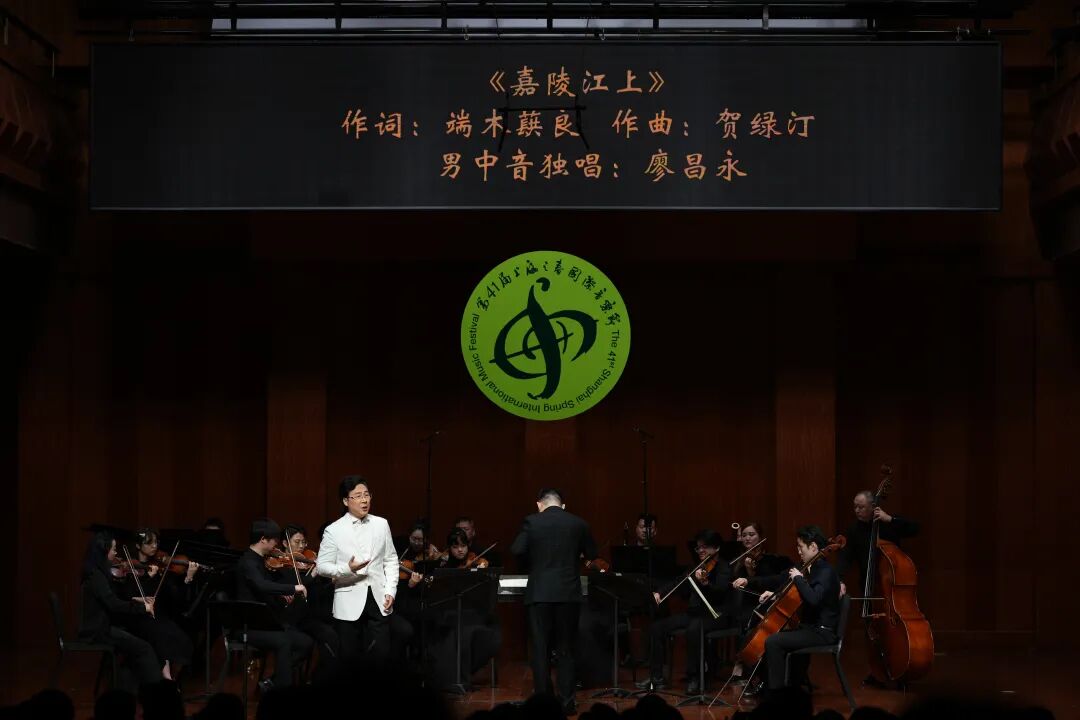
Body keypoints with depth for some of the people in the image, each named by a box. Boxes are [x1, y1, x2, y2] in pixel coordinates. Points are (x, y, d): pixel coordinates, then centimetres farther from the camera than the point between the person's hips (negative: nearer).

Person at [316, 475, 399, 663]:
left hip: (378, 600, 2)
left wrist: (391, 591, 0)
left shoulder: (381, 524, 7)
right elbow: (322, 566, -4)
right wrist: (348, 569, -20)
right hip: (349, 603, -2)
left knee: (382, 654, -2)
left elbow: (390, 560, 11)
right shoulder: (334, 531, -4)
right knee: (350, 656, 4)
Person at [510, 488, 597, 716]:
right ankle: (567, 701, 7)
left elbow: (517, 550, -11)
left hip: (539, 593, -1)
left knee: (540, 649, 5)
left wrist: (535, 560, 8)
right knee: (566, 650, 8)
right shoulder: (578, 524, 2)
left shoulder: (532, 522, -3)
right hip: (569, 594, 1)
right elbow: (591, 553, 11)